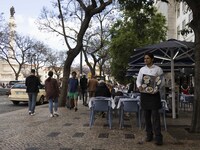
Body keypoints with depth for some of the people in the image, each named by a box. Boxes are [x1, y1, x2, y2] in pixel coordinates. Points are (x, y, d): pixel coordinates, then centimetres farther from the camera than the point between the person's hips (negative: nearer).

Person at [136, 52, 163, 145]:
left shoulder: (158, 69, 0)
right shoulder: (142, 69, 10)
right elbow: (138, 80, 10)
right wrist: (139, 86, -12)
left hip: (154, 94, -4)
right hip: (144, 94, 4)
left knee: (155, 116, -7)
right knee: (146, 116, 9)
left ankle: (158, 137, -4)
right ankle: (149, 134, 21)